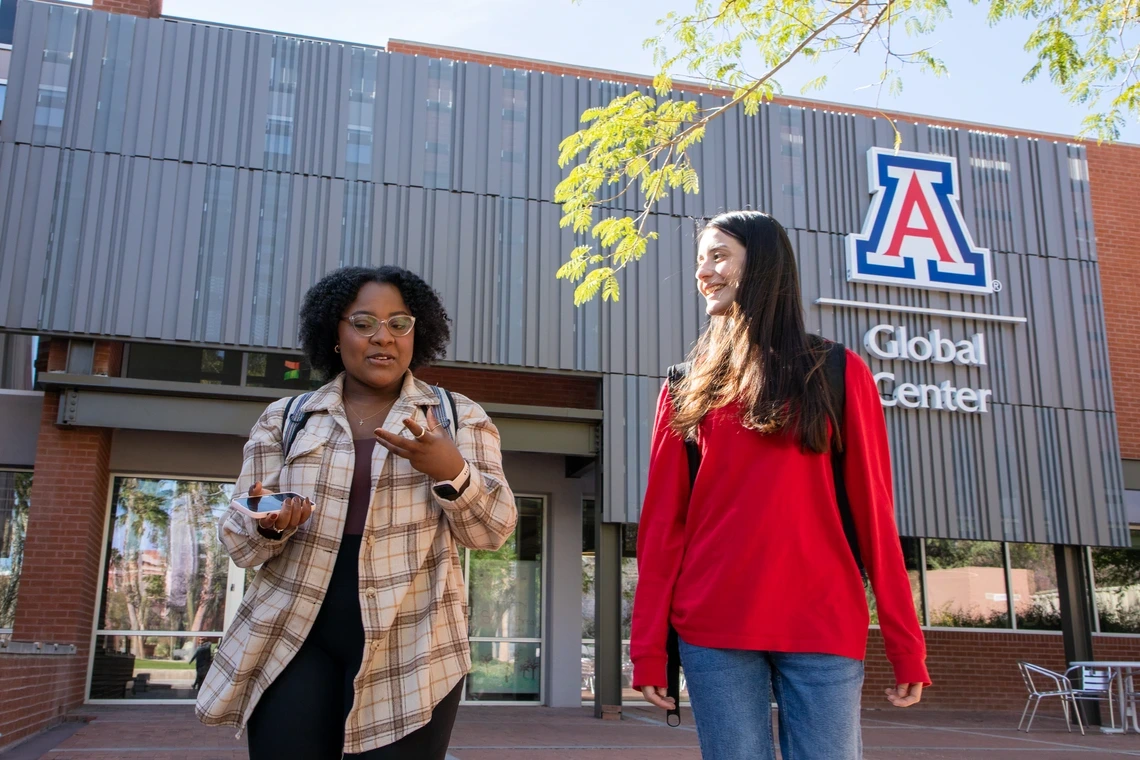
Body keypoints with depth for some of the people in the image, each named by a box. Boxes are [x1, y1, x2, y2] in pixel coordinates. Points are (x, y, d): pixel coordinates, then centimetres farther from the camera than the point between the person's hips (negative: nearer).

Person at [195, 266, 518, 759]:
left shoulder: (458, 418, 6)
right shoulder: (284, 420, 8)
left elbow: (492, 530, -1)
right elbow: (239, 544, 8)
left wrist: (451, 471, -20)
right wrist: (268, 526, -16)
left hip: (409, 651, -1)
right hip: (293, 640, 1)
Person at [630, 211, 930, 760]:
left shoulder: (838, 374, 6)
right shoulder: (688, 390, 11)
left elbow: (873, 514, 3)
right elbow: (662, 523, 6)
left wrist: (906, 646, -1)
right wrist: (649, 647, 1)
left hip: (823, 625, -1)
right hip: (712, 630, 1)